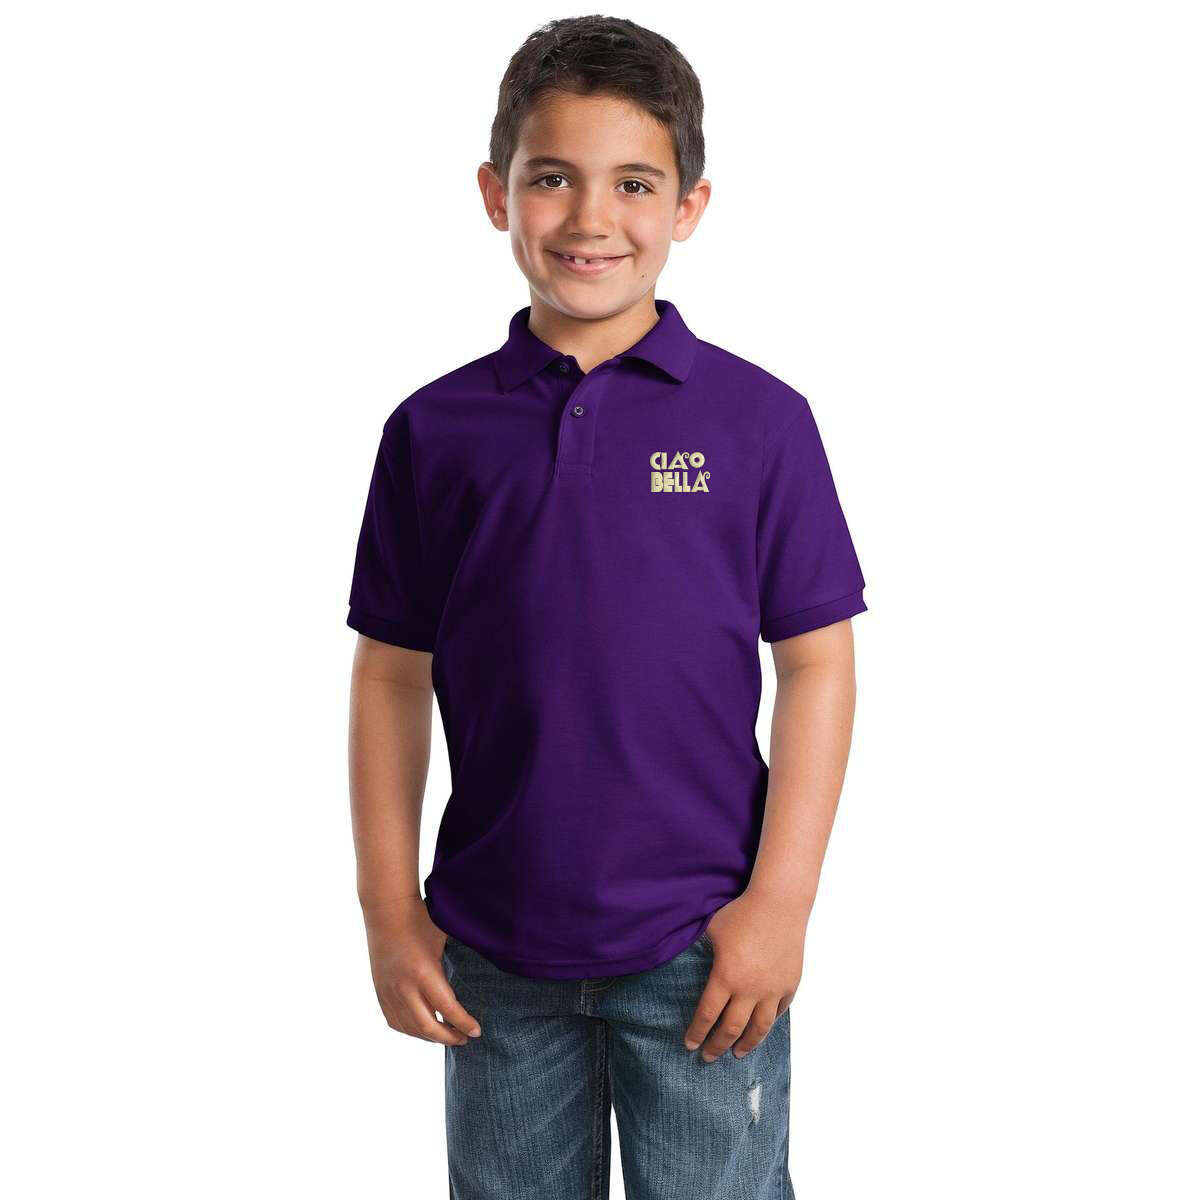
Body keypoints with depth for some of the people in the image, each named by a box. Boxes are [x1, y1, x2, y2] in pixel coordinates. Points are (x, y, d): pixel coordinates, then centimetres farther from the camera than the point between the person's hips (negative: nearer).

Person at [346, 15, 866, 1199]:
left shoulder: (759, 419, -6)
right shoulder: (433, 430, -1)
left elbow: (816, 663, -3)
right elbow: (393, 676, 3)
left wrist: (781, 900, -7)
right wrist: (389, 913, 2)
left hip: (701, 949, -2)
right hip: (493, 952, 2)